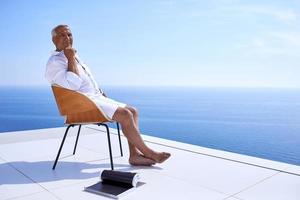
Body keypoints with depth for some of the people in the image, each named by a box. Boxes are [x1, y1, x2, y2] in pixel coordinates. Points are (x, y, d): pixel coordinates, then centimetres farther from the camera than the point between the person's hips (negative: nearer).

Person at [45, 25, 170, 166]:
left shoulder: (74, 57, 22)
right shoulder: (54, 62, -6)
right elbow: (72, 85, -22)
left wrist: (99, 91, 14)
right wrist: (70, 59, -16)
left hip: (96, 97, 10)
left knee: (132, 111, -3)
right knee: (125, 115, -23)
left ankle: (134, 154, -10)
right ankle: (147, 152, -9)